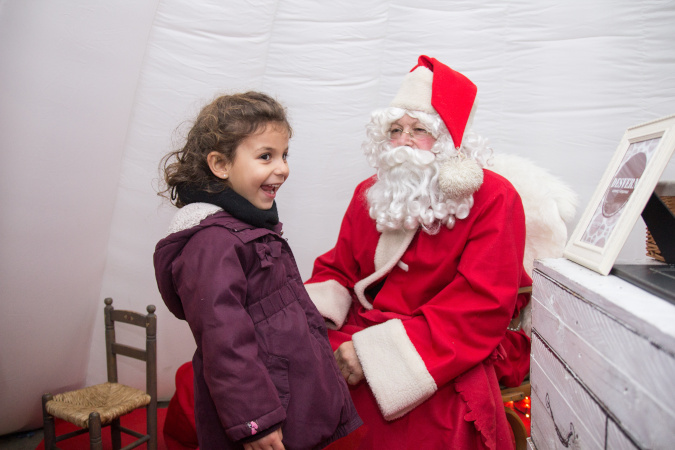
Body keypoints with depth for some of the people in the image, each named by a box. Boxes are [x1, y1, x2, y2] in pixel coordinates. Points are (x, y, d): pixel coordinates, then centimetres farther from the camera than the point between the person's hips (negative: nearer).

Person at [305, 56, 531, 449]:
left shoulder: (493, 198, -6)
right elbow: (338, 269, 15)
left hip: (451, 354, -4)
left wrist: (378, 350, -22)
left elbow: (482, 305, -15)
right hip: (365, 328, 5)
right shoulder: (371, 194, 12)